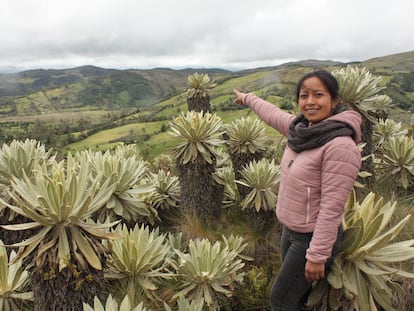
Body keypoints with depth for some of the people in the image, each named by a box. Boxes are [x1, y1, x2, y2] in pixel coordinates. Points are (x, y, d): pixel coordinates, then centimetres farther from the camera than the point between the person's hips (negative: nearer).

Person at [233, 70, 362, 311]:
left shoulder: (340, 146, -25)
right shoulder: (301, 127, -3)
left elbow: (332, 209, -25)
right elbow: (272, 114, 18)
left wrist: (317, 256, -21)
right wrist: (248, 98, 33)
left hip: (313, 238, -7)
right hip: (290, 230, 7)